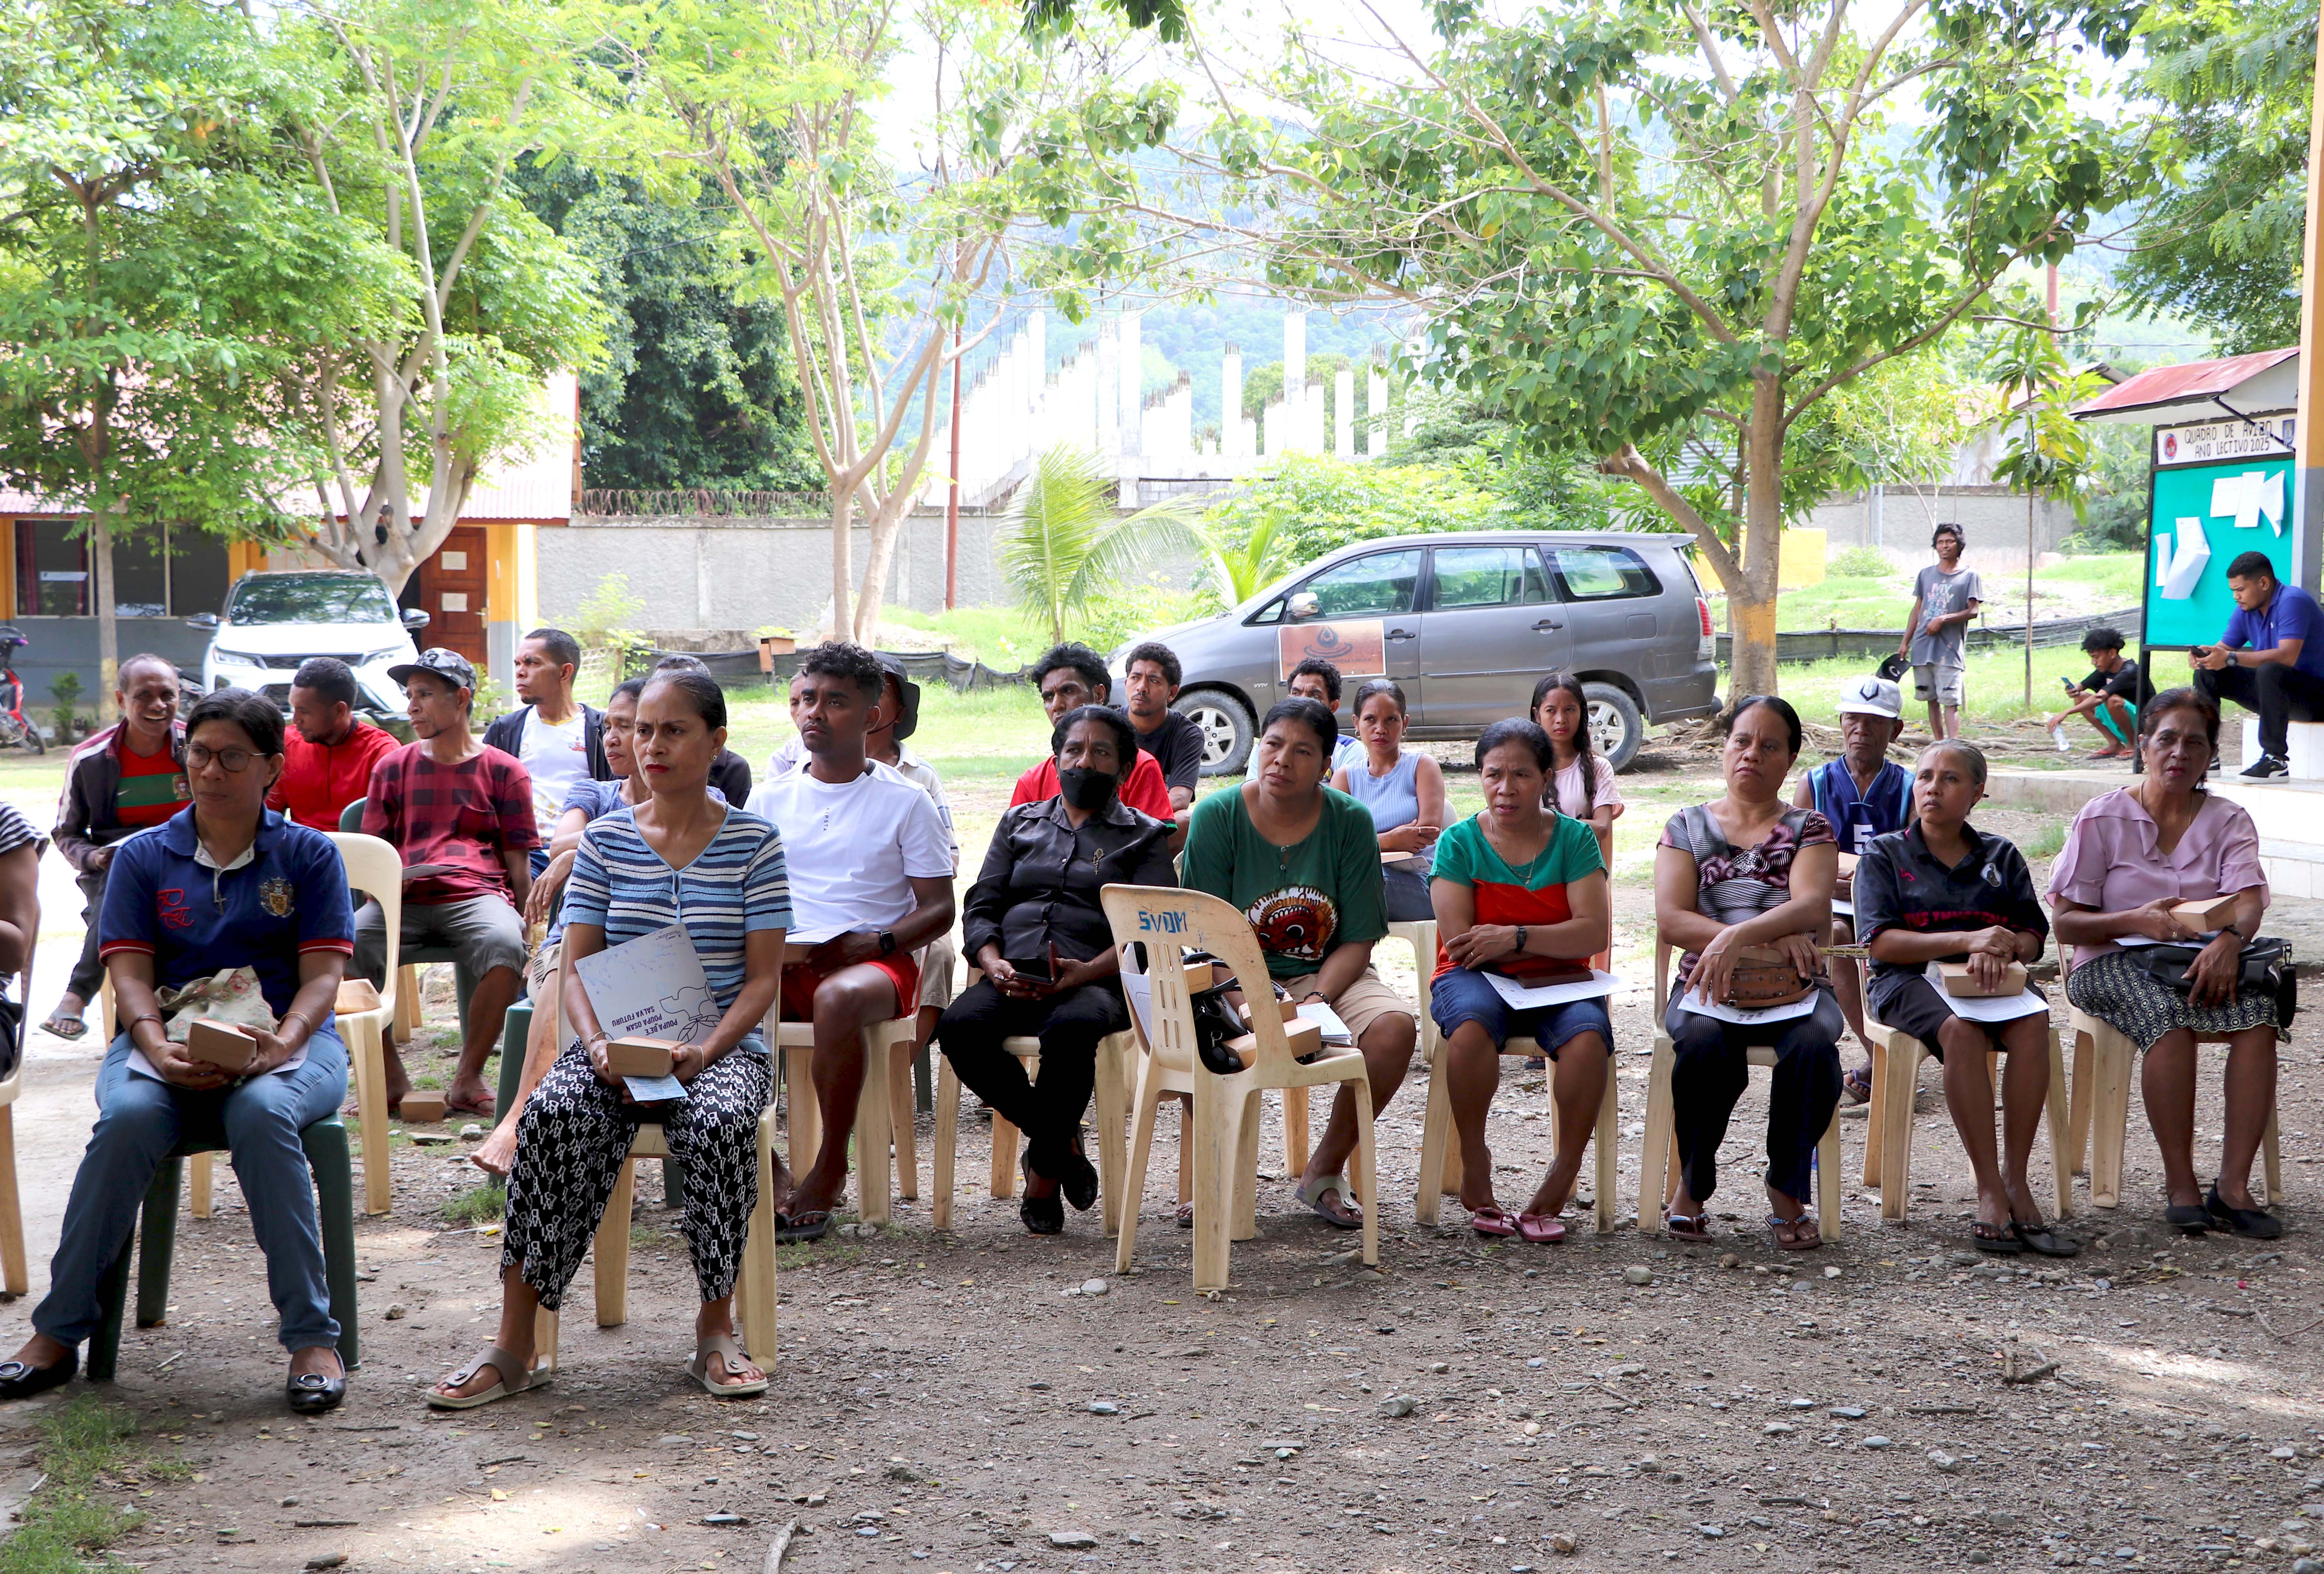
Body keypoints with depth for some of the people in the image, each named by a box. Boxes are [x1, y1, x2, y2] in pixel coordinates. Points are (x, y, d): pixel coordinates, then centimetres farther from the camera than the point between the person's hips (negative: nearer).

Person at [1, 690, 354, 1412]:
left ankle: (312, 1337, -31)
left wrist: (283, 1042, -21)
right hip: (168, 1039, 2)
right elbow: (130, 973, 3)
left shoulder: (309, 855, 9)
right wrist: (158, 1048, -18)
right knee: (129, 1117, -33)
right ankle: (59, 1332, -19)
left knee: (261, 1113, -37)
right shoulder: (143, 857, 13)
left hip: (287, 1039, -1)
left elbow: (323, 974, 1)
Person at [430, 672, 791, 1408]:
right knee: (553, 1113, -31)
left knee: (722, 1122, -36)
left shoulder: (753, 842, 3)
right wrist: (598, 1046, -15)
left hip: (722, 1044, -1)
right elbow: (577, 966, 5)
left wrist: (707, 1051, -19)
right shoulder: (605, 839, 9)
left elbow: (764, 977, -1)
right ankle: (514, 1346, -25)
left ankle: (716, 1331, -16)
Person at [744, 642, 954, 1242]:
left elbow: (939, 908, 3)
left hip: (876, 963, -3)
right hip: (780, 964, 4)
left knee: (839, 998, -39)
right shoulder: (769, 799, 15)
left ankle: (831, 1166, -21)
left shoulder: (904, 802, 5)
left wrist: (874, 944, -15)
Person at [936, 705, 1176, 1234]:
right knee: (959, 1027, -31)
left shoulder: (1144, 837, 16)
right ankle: (1061, 1141, -9)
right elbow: (981, 907, 17)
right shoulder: (1020, 823, 26)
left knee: (1071, 1029, -39)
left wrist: (1085, 972, -17)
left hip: (1096, 983, -3)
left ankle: (1044, 1170, -15)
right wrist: (994, 964, -6)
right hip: (1013, 979, 3)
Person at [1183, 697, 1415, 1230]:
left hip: (1328, 974, 2)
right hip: (1237, 976, -2)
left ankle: (1325, 1170, -7)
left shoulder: (1351, 822, -5)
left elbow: (1357, 941, -4)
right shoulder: (1217, 816, -7)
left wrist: (1318, 999, -23)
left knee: (1395, 1026, -28)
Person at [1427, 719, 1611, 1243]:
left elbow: (1594, 932, -8)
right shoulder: (1459, 842, 2)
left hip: (1556, 982, 1)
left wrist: (1517, 936, -19)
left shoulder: (1574, 838, 4)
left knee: (1588, 1035, -33)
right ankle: (1474, 1164, -18)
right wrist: (1553, 939, -7)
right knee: (1472, 1024, -37)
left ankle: (1562, 1176, -17)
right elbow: (1460, 943, -8)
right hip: (1477, 979, -1)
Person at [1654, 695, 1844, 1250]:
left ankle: (1788, 1193, -13)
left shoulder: (1809, 828, 11)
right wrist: (1773, 937, -13)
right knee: (1705, 1044, -36)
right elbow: (1671, 917, -2)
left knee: (1813, 1045, -35)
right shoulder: (1687, 827, 13)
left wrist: (1737, 936, -27)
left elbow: (1813, 906, -9)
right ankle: (1692, 1188, -13)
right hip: (1708, 985, 0)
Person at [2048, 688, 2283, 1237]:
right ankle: (2181, 1185, -29)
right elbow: (2066, 923, 0)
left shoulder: (2228, 820, 12)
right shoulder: (2103, 818, 4)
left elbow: (2250, 899, -6)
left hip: (2204, 962, 3)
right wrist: (2136, 920, -18)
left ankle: (2233, 1185, -30)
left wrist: (2229, 939, -29)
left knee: (2259, 1012, -31)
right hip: (2112, 964, -3)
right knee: (2168, 1015, -36)